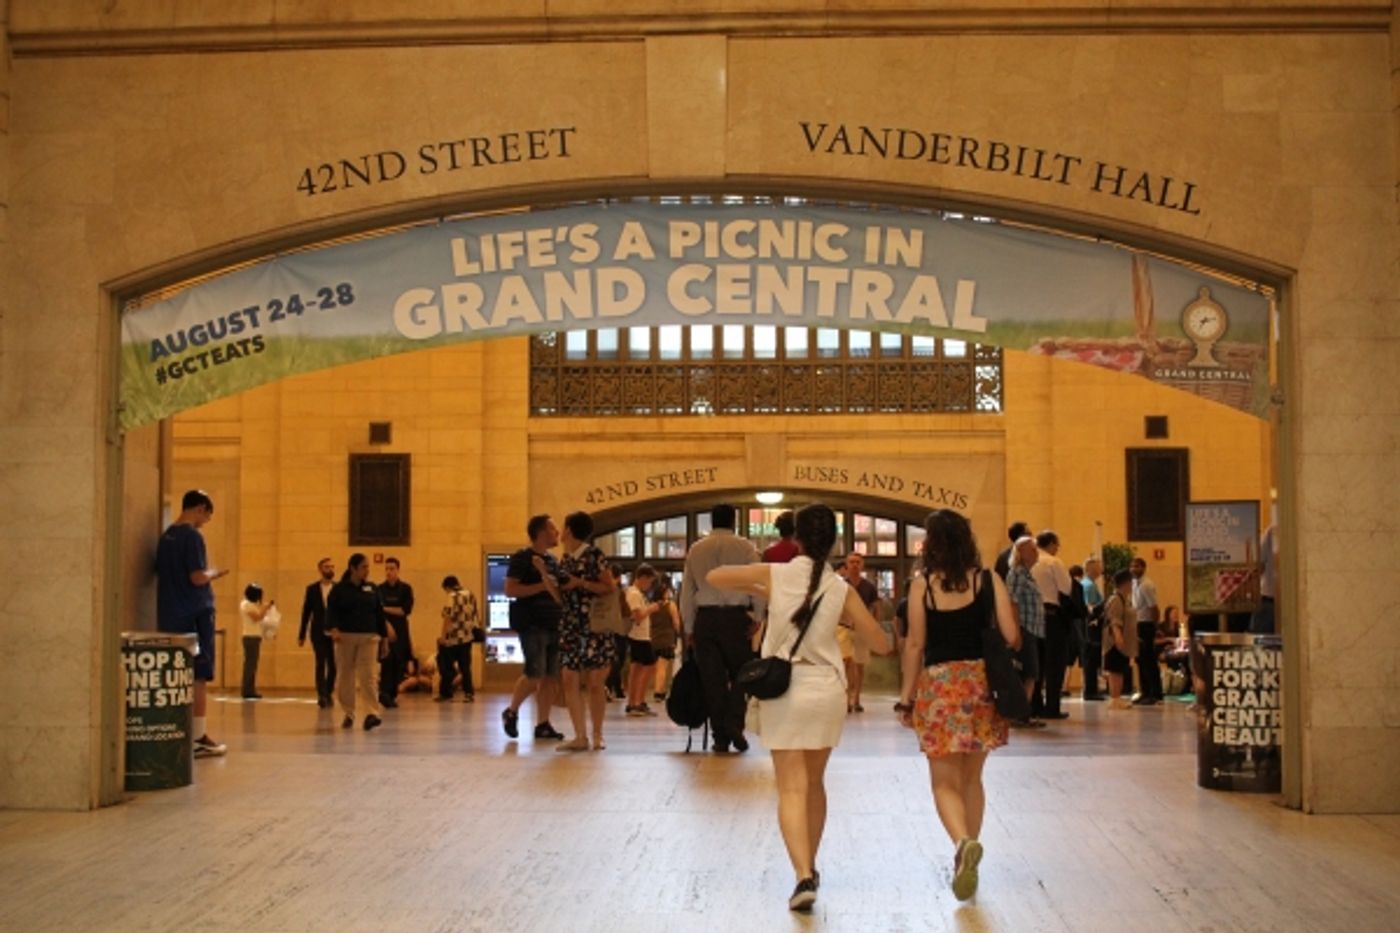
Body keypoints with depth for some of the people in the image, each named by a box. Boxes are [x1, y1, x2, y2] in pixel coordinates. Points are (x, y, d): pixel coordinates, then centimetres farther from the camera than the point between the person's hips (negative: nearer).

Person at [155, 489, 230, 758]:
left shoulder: (166, 536, 12)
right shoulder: (192, 536, -13)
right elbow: (198, 577, -19)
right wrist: (214, 573, 1)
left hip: (169, 617, 8)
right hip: (195, 614, -8)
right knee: (199, 677, -3)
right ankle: (198, 738, -2)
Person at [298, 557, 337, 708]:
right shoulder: (312, 589, 5)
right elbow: (306, 612, 6)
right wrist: (302, 635, 5)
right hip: (319, 633, -1)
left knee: (333, 665, 4)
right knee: (321, 665, -5)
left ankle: (328, 694, 19)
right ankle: (322, 696, -5)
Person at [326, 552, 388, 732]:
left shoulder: (372, 589, 10)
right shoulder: (339, 589, 1)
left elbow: (380, 614, 12)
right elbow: (331, 611, -6)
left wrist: (384, 638, 11)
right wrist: (333, 629, -25)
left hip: (369, 638, 1)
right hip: (346, 637, -1)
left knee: (369, 676, -11)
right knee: (346, 677, 5)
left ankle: (372, 713, -18)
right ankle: (348, 714, 17)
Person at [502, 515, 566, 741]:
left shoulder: (552, 560, 17)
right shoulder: (522, 558, -5)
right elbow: (510, 589, -13)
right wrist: (542, 586, -17)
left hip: (554, 624, 7)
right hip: (532, 624, -7)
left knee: (552, 677, 3)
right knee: (535, 674, -12)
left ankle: (542, 724, 9)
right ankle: (511, 712, 9)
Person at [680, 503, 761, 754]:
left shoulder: (695, 550, 8)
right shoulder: (745, 547, 0)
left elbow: (686, 592, 10)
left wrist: (689, 628, 16)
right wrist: (757, 618, 1)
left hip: (705, 618, 2)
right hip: (735, 616, -2)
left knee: (712, 679, 6)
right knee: (741, 674, 9)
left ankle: (720, 736, 5)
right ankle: (734, 723, -10)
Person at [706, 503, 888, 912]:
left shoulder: (774, 575, -6)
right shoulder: (842, 590, -3)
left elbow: (713, 577, 2)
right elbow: (879, 638, 2)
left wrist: (755, 591, 15)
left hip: (782, 688, -2)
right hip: (827, 689, 2)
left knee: (792, 789, -1)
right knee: (815, 783, 20)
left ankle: (804, 876, -17)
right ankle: (809, 867, 31)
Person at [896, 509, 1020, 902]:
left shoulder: (922, 584, -4)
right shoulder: (988, 580, 1)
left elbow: (915, 645, -4)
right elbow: (1011, 637, -3)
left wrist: (906, 697, 3)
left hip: (939, 683, -2)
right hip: (981, 680, 3)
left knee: (945, 781, 3)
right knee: (972, 777, 17)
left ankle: (964, 843, -22)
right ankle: (967, 852, 20)